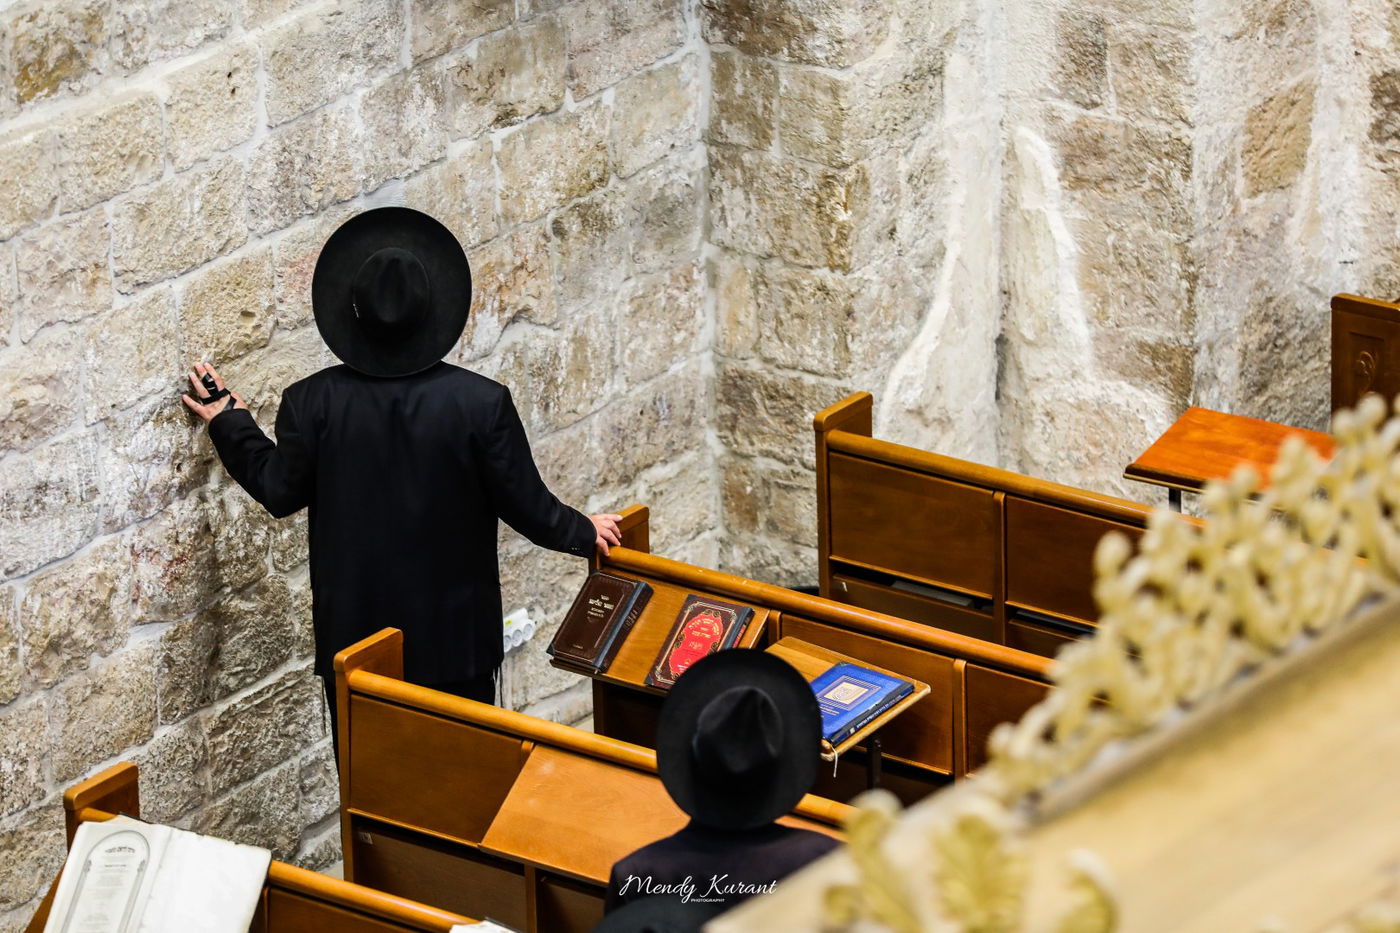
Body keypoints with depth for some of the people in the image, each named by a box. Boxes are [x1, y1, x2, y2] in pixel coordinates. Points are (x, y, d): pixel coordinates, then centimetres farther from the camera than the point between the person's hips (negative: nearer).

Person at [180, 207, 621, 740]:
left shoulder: (312, 403, -13)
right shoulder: (481, 403, -16)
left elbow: (280, 492, 1)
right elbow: (525, 504, -8)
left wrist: (229, 425, 17)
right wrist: (583, 532, 13)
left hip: (353, 632, 1)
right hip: (453, 636, -1)